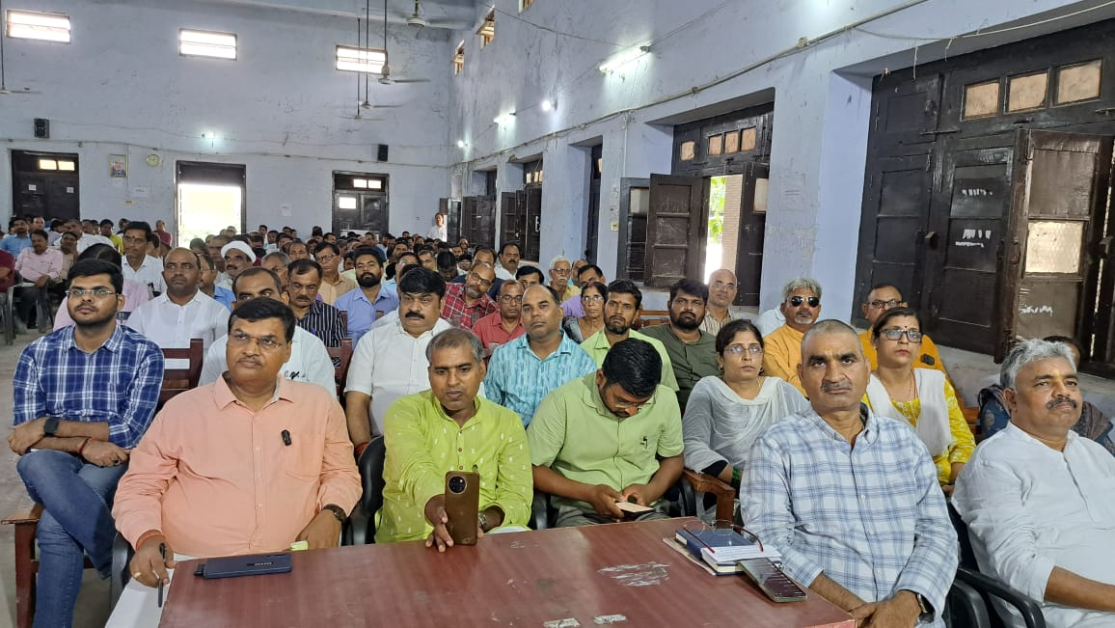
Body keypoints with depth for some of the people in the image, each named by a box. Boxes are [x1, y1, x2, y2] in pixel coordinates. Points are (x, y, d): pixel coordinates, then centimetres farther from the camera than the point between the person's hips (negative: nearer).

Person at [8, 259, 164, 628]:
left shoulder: (144, 354, -4)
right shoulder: (37, 353, 5)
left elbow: (131, 432, -12)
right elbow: (24, 435, -2)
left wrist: (49, 425, -13)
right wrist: (82, 444, -19)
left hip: (115, 464, -2)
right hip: (53, 465, 3)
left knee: (55, 526, -31)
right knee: (36, 461, -34)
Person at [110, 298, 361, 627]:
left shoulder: (320, 405, 8)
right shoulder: (181, 408, 6)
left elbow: (341, 472, 16)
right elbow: (139, 486, 8)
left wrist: (330, 513, -4)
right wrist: (148, 538, -11)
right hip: (188, 566, 0)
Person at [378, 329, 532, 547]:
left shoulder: (507, 423, 8)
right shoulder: (405, 412, -1)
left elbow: (517, 498, -2)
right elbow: (416, 471, -21)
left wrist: (477, 522, -23)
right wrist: (440, 514, -42)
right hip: (411, 539, -3)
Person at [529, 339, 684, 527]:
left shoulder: (665, 400, -4)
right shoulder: (561, 403, -15)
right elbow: (532, 469, -8)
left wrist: (651, 491, -7)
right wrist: (589, 493, -18)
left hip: (646, 512, 4)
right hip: (579, 514, -3)